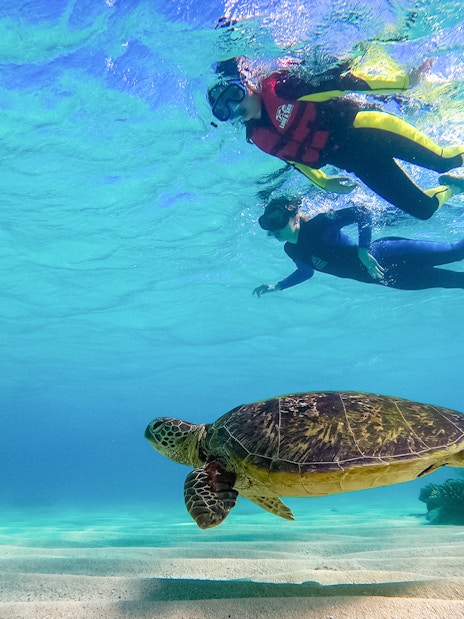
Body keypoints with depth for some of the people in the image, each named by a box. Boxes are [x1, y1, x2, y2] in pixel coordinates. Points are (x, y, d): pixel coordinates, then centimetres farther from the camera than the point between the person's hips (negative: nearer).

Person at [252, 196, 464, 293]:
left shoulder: (317, 225, -22)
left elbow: (362, 212, -23)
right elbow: (306, 271, 20)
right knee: (443, 280, 13)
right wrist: (277, 286, 14)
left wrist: (363, 251, -31)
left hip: (385, 255, -6)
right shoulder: (292, 250, -1)